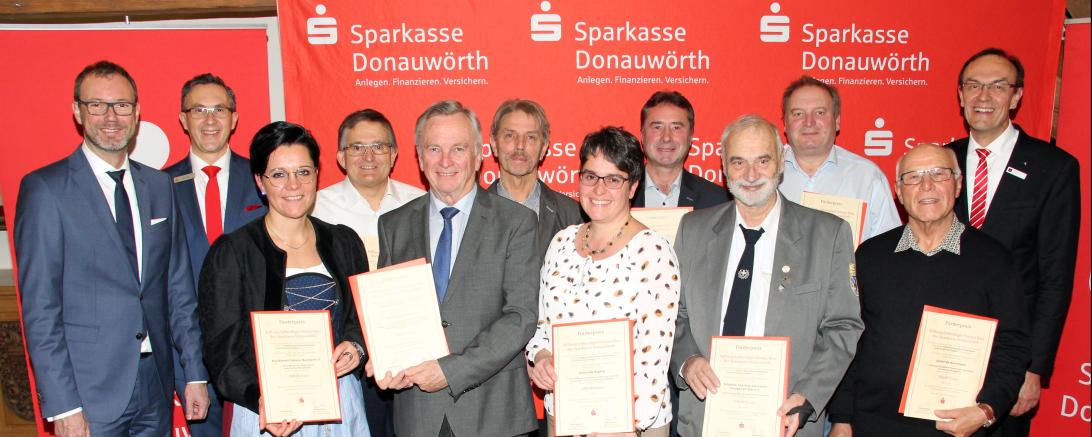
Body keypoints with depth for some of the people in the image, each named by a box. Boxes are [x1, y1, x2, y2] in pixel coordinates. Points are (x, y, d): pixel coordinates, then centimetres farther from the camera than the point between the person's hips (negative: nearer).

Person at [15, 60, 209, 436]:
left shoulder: (159, 185, 9)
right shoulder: (44, 189, -6)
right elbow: (39, 307, -9)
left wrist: (195, 373, 8)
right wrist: (62, 405, -12)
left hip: (156, 391, 5)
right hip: (90, 395, -4)